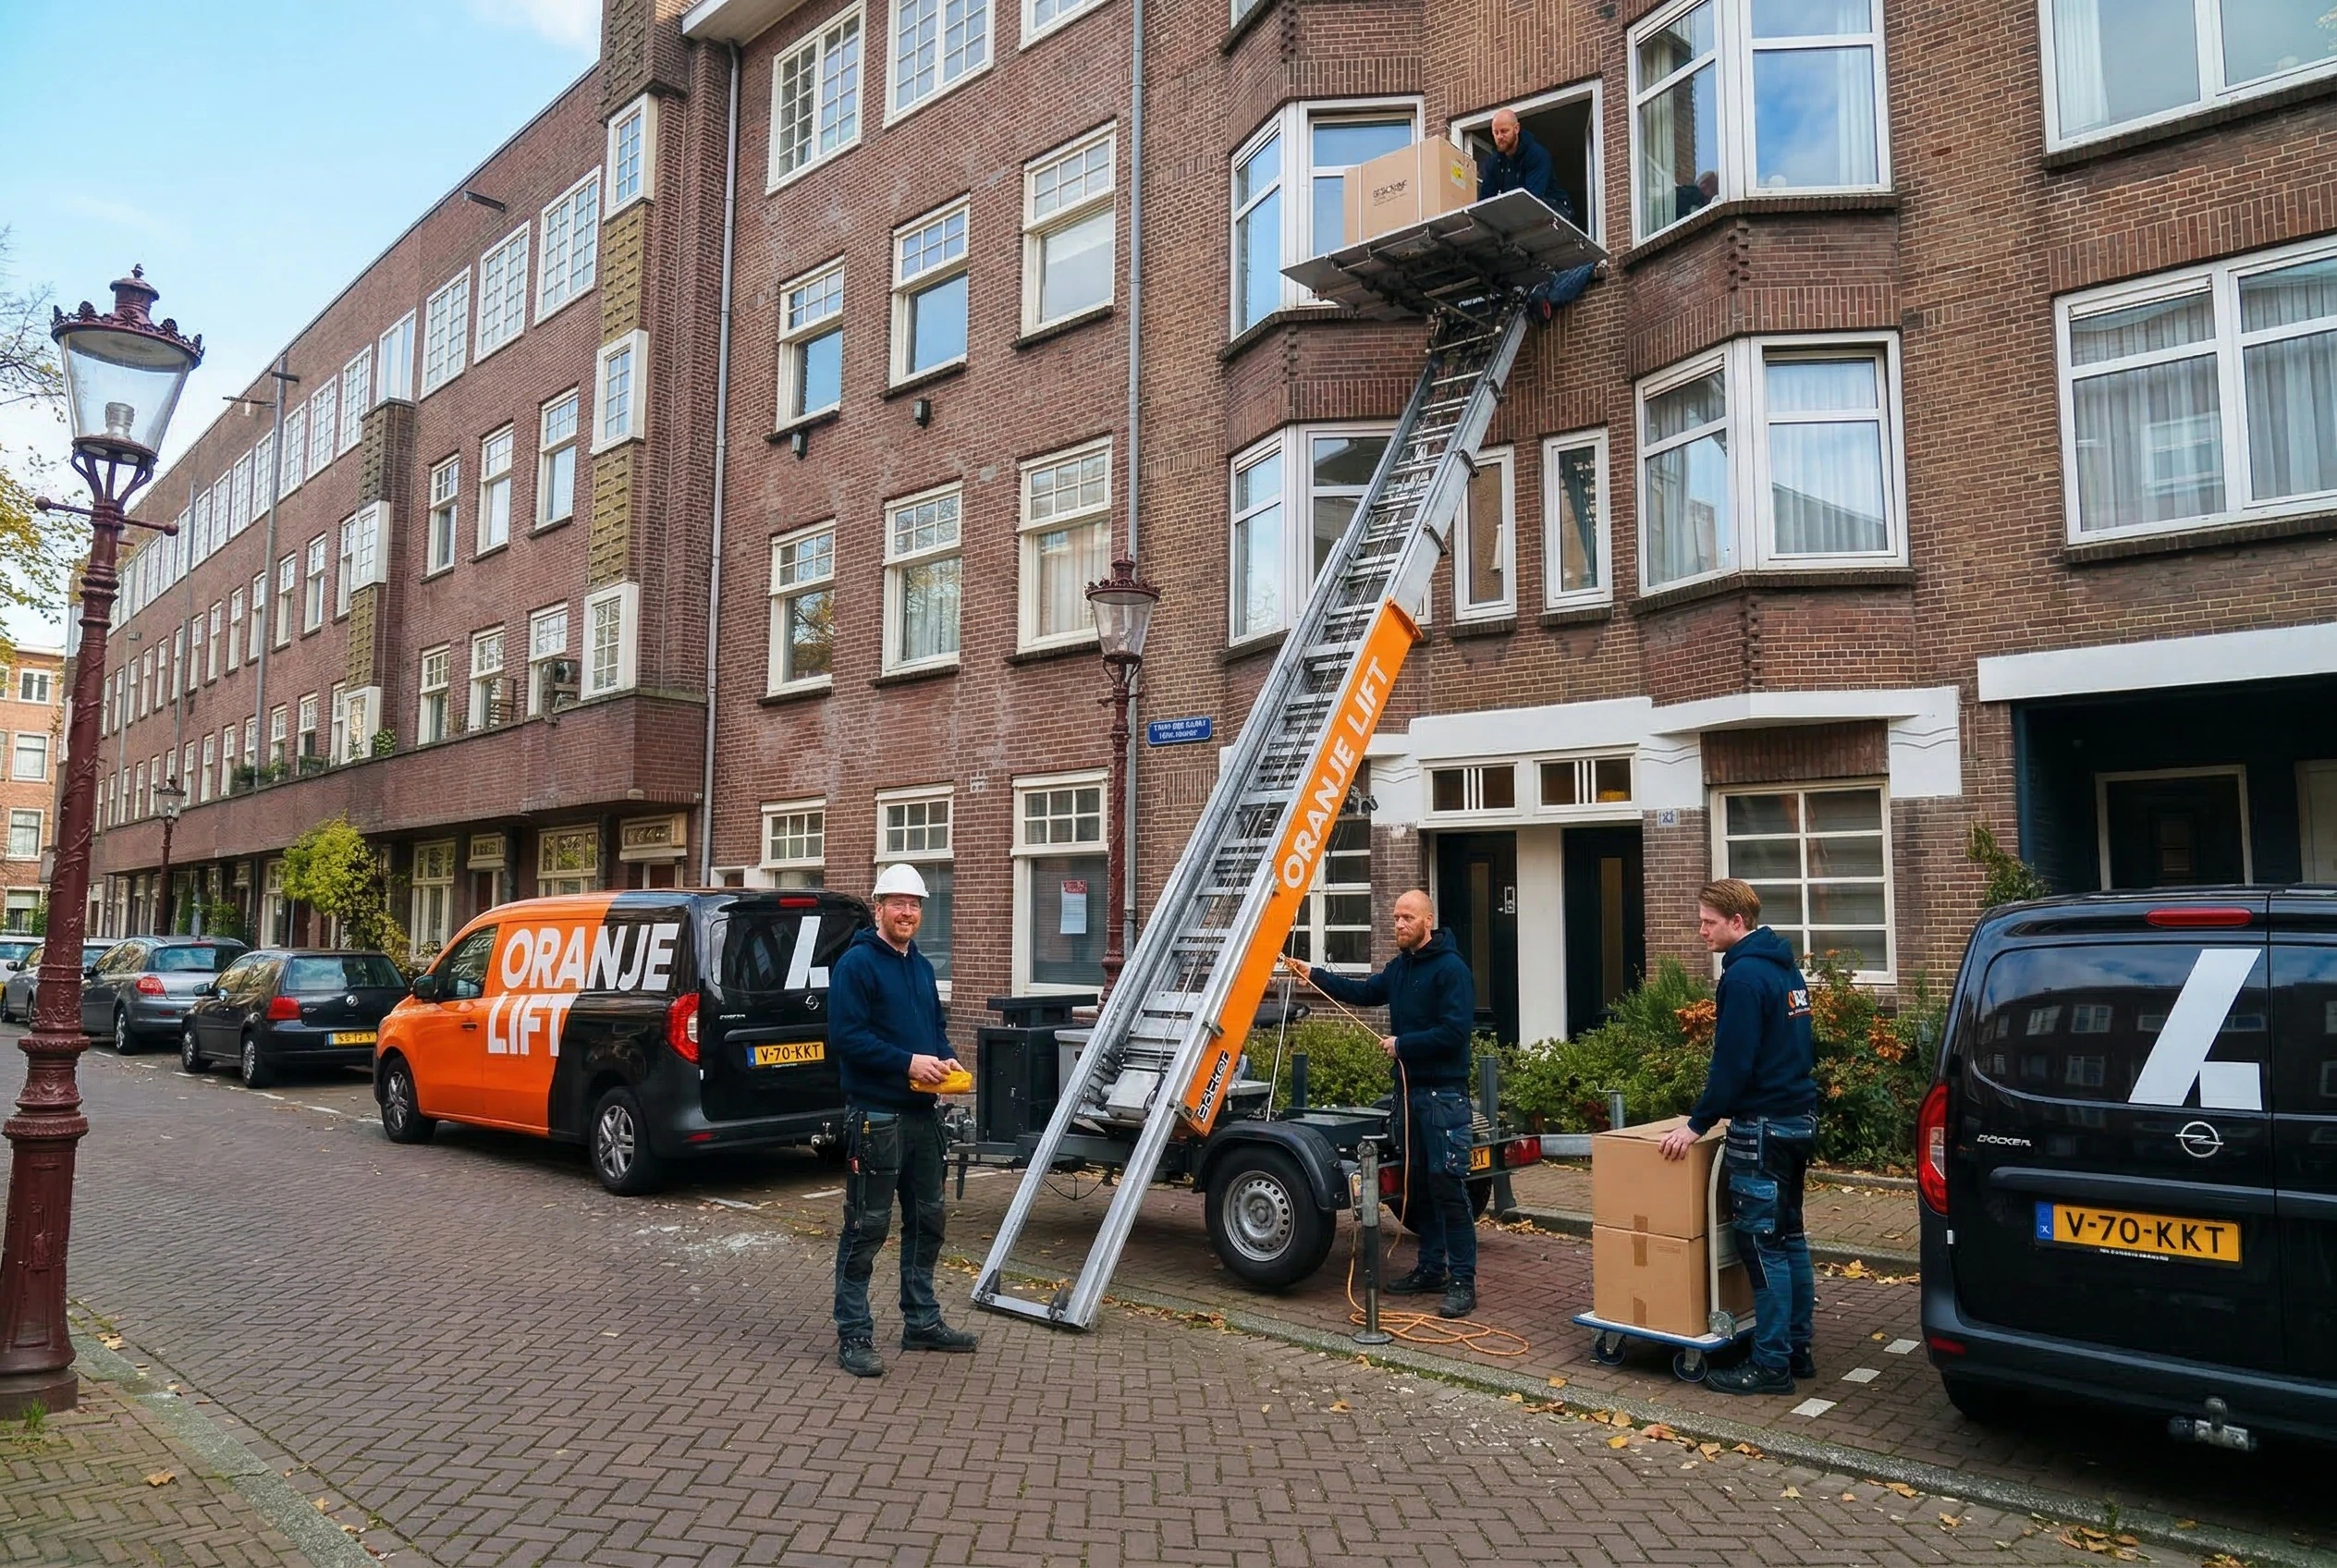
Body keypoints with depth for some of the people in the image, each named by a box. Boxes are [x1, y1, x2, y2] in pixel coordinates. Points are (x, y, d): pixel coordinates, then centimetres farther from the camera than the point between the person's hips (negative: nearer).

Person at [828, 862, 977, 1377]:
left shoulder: (921, 968, 15)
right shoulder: (856, 963, -11)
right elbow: (845, 1036, -19)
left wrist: (946, 1060, 1)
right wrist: (908, 1063, -23)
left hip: (923, 1113, 9)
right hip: (876, 1116, -8)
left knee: (927, 1220, 15)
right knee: (866, 1227, -2)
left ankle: (922, 1322, 28)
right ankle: (853, 1335, 8)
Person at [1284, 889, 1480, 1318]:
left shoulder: (1451, 969, -14)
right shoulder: (1400, 966, 14)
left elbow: (1454, 1031, -20)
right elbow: (1366, 992, 24)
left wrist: (1401, 1044, -14)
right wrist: (1316, 976, 13)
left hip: (1443, 1093, -9)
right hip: (1409, 1088, 9)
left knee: (1448, 1184, -9)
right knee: (1420, 1182, 14)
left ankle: (1463, 1282, -4)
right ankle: (1431, 1268, 24)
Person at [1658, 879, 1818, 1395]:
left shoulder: (1744, 976, -17)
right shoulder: (1784, 968, 13)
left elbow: (1732, 1063, -20)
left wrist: (1697, 1125, -11)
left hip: (1763, 1127, -10)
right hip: (1798, 1119, 10)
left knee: (1763, 1245, -4)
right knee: (1789, 1238, 15)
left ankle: (1771, 1365, 1)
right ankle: (1796, 1351, 23)